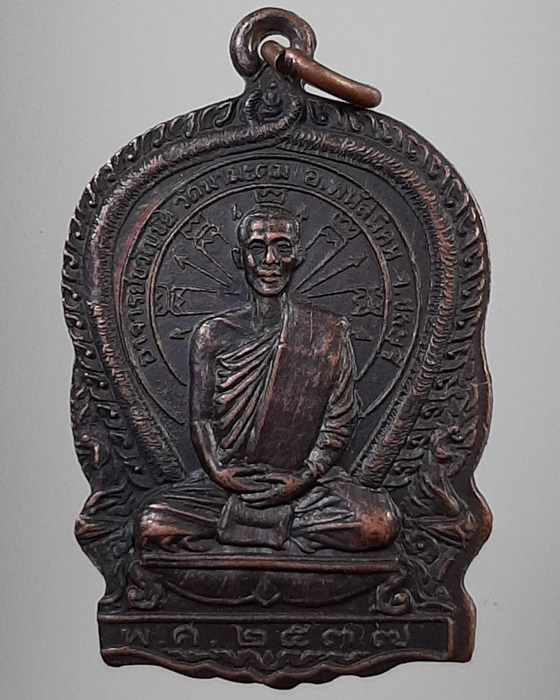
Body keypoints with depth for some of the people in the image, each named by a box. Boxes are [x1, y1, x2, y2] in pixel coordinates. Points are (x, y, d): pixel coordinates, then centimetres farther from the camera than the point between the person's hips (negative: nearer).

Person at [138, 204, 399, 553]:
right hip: (228, 481, 1)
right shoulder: (213, 335, 6)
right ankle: (290, 525, -10)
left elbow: (340, 420, 0)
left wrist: (303, 478, -13)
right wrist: (220, 472, -14)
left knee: (380, 524, -28)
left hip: (306, 481, 0)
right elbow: (200, 419, 4)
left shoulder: (329, 332, 3)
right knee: (153, 527, -25)